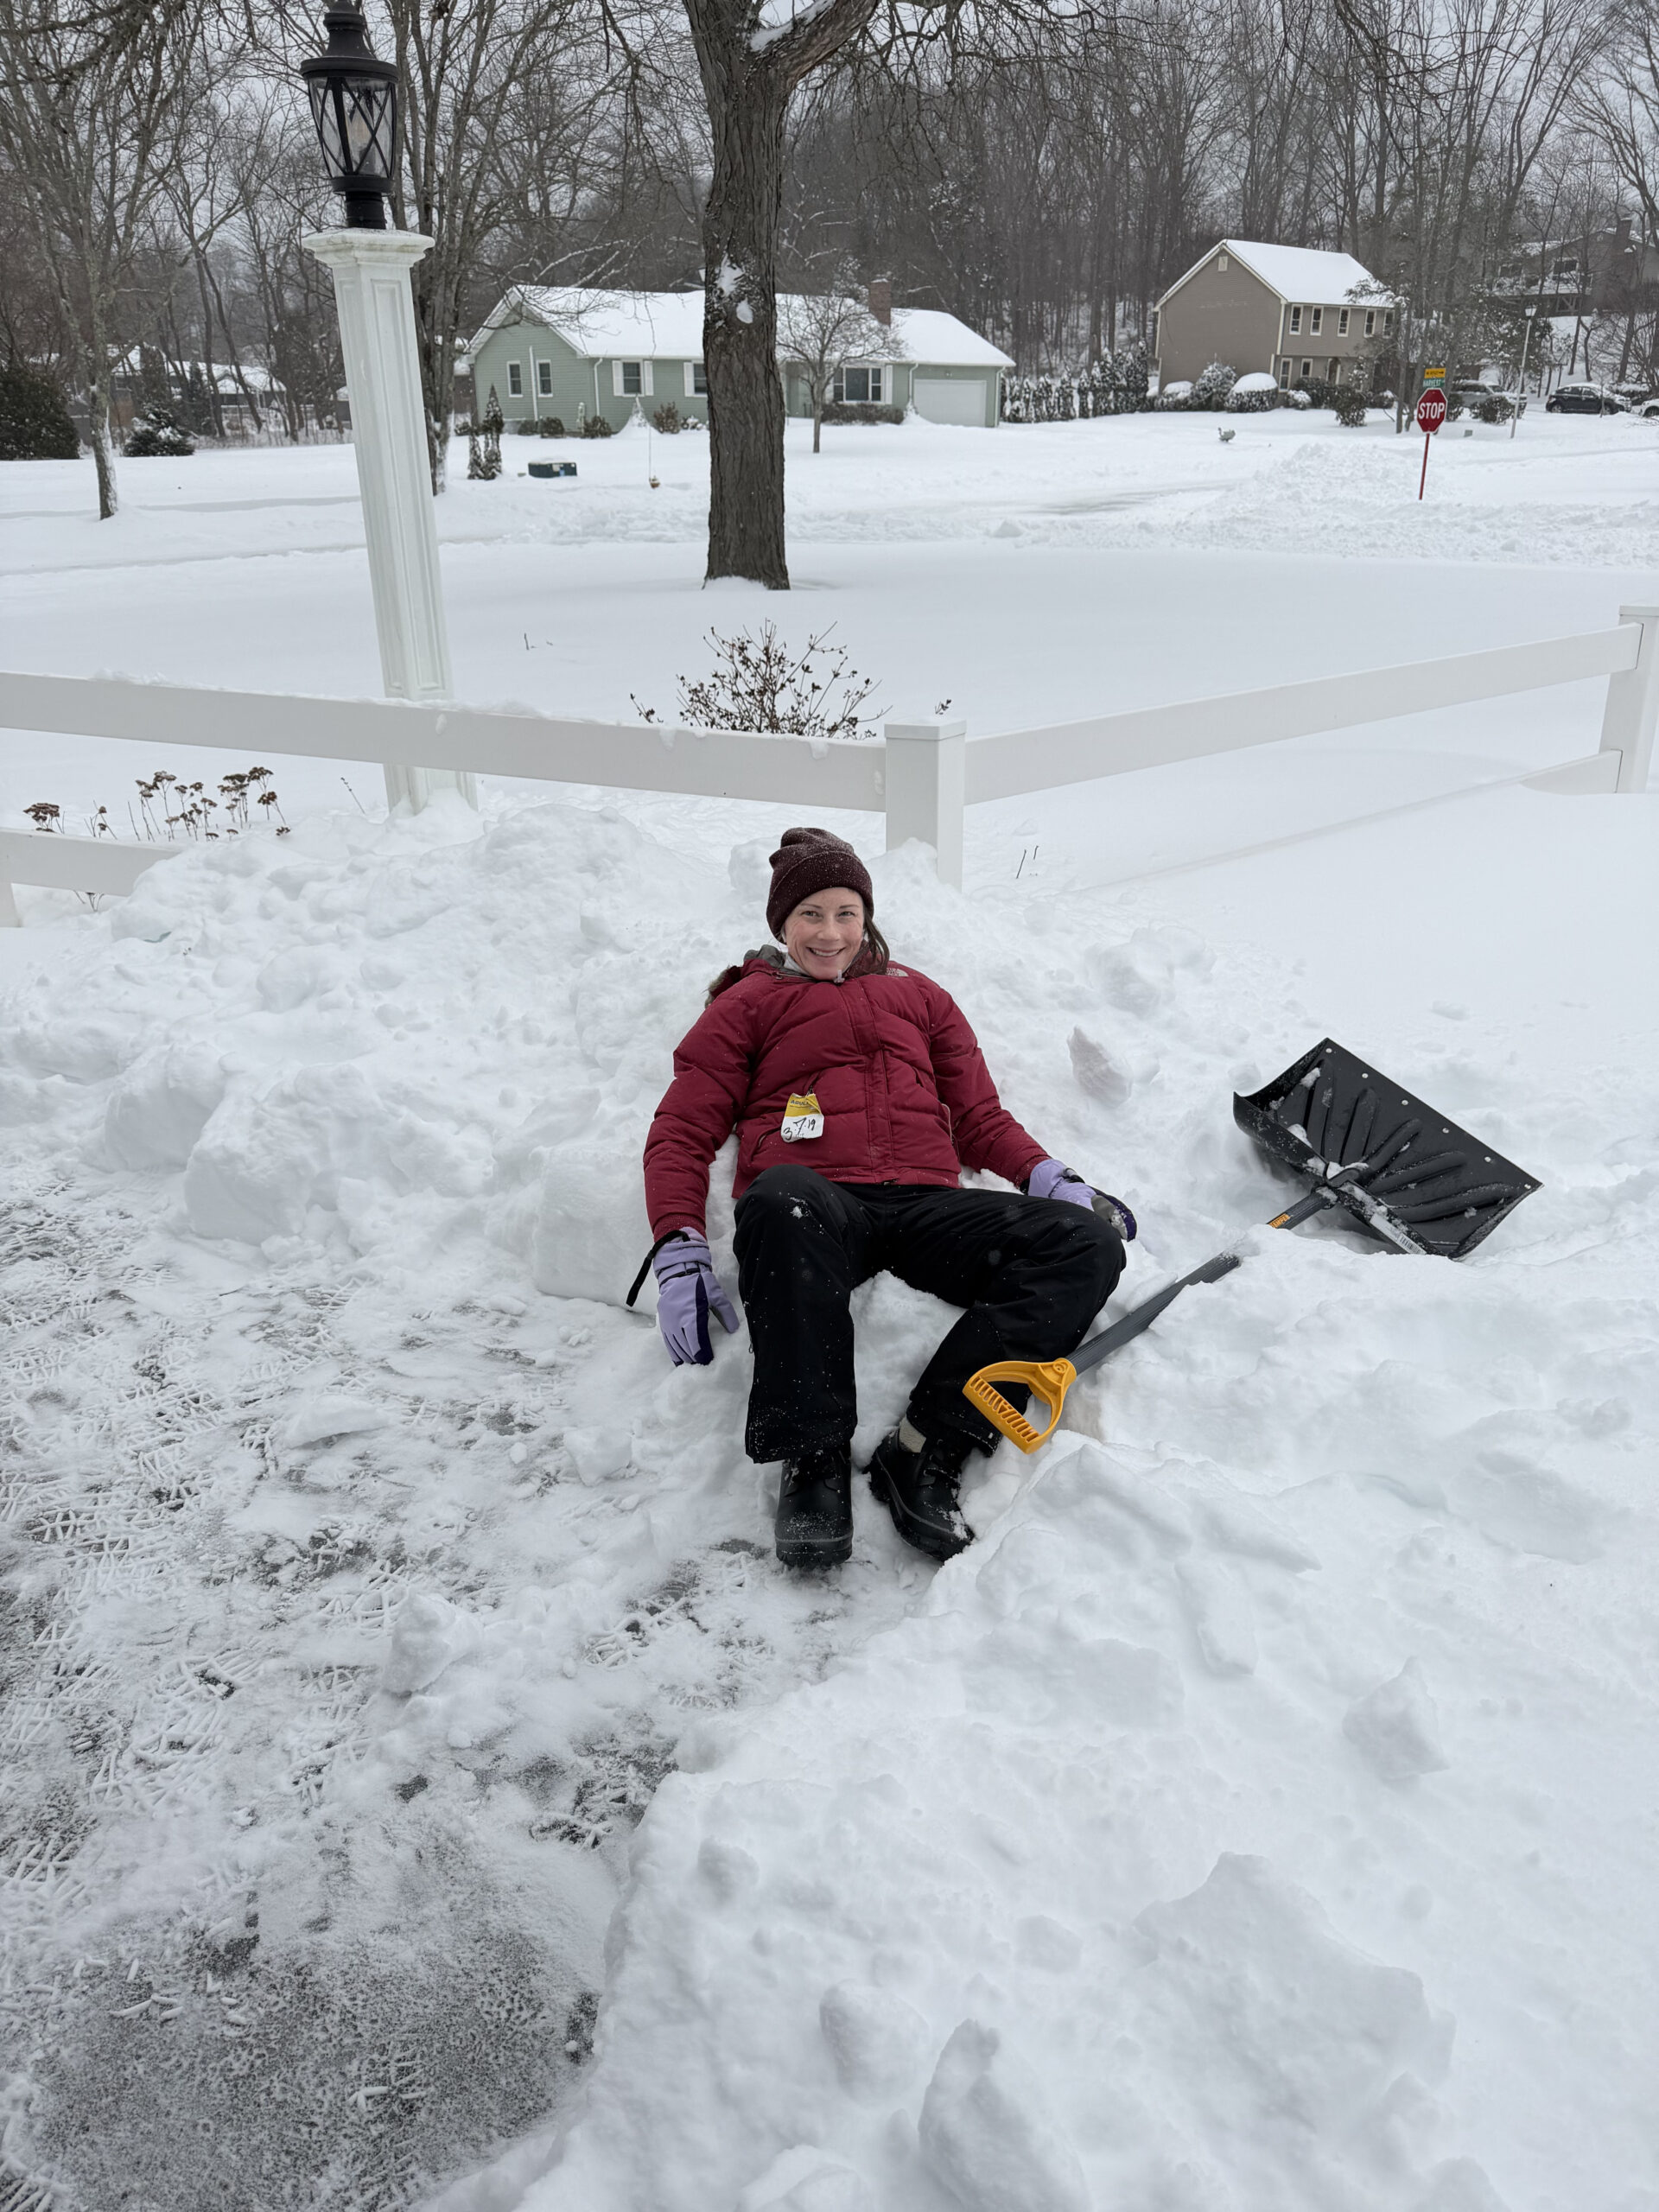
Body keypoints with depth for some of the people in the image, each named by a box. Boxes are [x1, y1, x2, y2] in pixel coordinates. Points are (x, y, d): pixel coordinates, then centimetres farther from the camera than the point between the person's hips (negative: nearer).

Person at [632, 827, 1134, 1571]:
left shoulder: (919, 997, 31)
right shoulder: (746, 1006, 22)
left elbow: (982, 1117, 26)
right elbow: (682, 1132, 13)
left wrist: (1052, 1178, 4)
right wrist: (681, 1252, -6)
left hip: (923, 1203, 3)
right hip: (816, 1202, -3)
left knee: (1084, 1242, -24)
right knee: (783, 1201, -42)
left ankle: (925, 1451, -29)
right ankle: (814, 1461, -31)